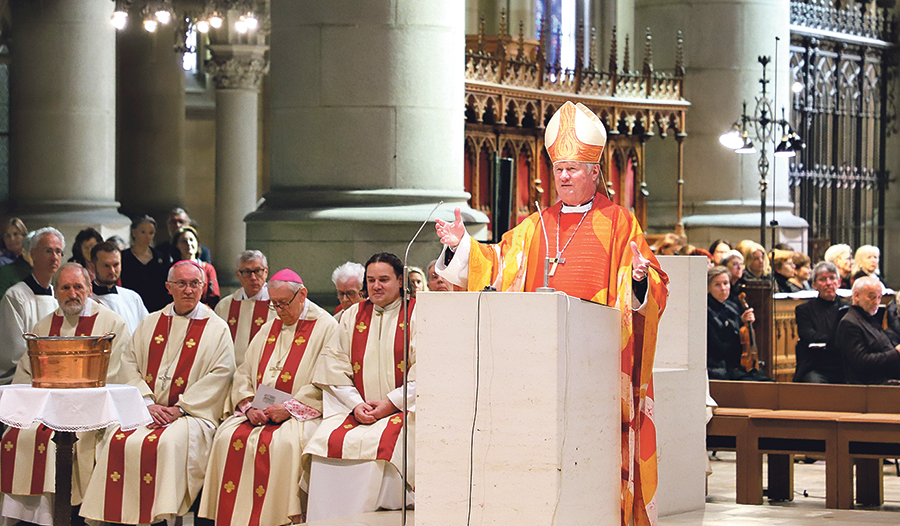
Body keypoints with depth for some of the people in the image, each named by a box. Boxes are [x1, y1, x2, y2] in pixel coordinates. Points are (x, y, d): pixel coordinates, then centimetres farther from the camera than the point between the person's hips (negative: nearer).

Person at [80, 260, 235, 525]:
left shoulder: (217, 329, 8)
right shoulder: (150, 324, 18)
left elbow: (220, 374, -3)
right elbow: (129, 365, 10)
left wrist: (179, 408, -11)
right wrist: (147, 402, -7)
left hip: (192, 412, -3)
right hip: (144, 410, 3)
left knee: (168, 443, -34)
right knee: (119, 442, -26)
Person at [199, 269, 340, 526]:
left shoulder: (326, 327, 1)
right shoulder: (269, 329, 21)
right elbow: (244, 374, 17)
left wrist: (288, 408, -16)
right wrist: (248, 407, -3)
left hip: (304, 414, -6)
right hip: (259, 413, 6)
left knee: (283, 443, -36)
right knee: (228, 437, -22)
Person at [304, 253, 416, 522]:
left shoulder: (417, 315, 2)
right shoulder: (352, 316, 17)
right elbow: (336, 368, 11)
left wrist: (391, 404, -12)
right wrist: (356, 404, -5)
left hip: (404, 409, -4)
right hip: (357, 408, 4)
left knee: (378, 446, -32)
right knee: (325, 442, -23)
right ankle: (324, 521, -18)